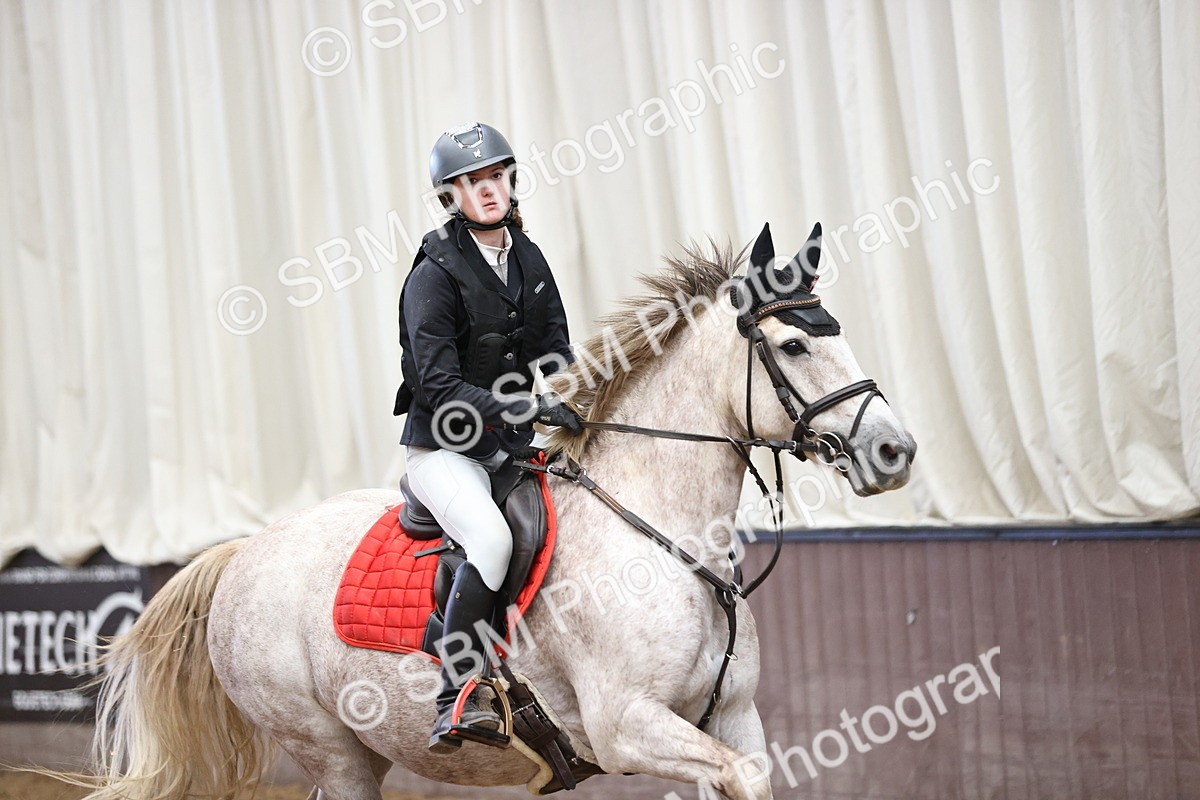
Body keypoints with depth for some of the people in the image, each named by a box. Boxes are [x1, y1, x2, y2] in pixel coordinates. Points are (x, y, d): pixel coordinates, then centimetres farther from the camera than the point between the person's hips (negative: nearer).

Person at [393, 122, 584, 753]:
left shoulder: (527, 258, 7)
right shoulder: (436, 275, -14)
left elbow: (556, 352, 13)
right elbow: (441, 388, -21)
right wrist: (528, 409, -31)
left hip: (510, 447, 7)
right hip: (444, 448, -7)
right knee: (493, 541, -33)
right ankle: (456, 700, -28)